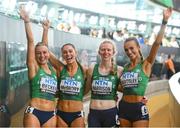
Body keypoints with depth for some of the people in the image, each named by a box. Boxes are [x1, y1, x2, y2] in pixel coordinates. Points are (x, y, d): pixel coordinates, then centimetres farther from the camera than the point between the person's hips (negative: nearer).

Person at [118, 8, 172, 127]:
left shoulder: (146, 65, -5)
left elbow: (157, 43, -18)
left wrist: (164, 21, -22)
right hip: (123, 107, 5)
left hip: (139, 109, -5)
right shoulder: (125, 67, 8)